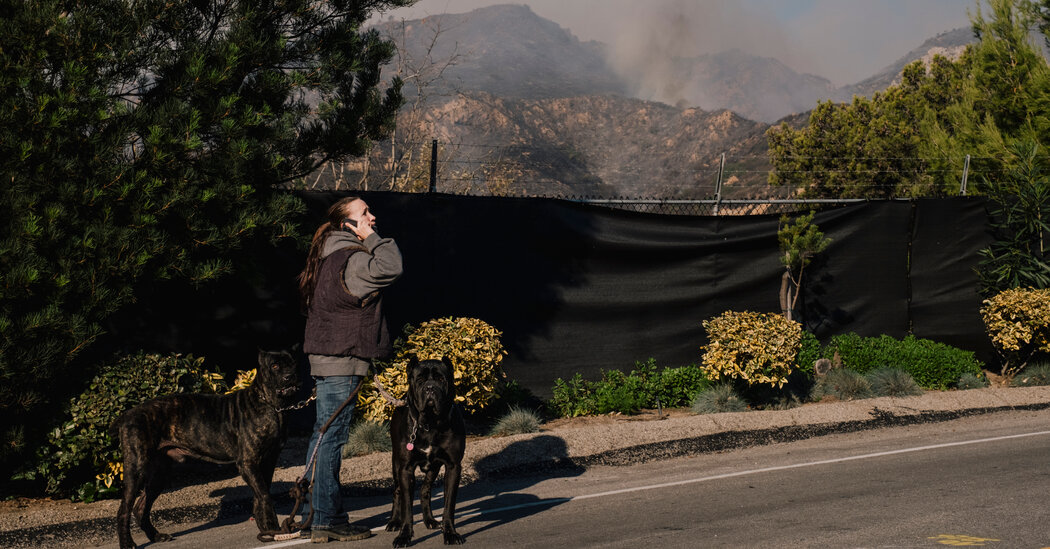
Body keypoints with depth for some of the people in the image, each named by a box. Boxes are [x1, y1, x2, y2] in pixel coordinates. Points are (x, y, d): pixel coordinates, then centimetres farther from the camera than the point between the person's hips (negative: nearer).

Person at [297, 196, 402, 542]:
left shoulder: (329, 257, 18)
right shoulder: (350, 259, -14)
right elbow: (389, 269, -27)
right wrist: (371, 238, -13)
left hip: (324, 358, 10)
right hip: (342, 361, -10)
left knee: (323, 435, 14)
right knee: (332, 436, -7)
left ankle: (316, 513, 21)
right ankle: (326, 520, -4)